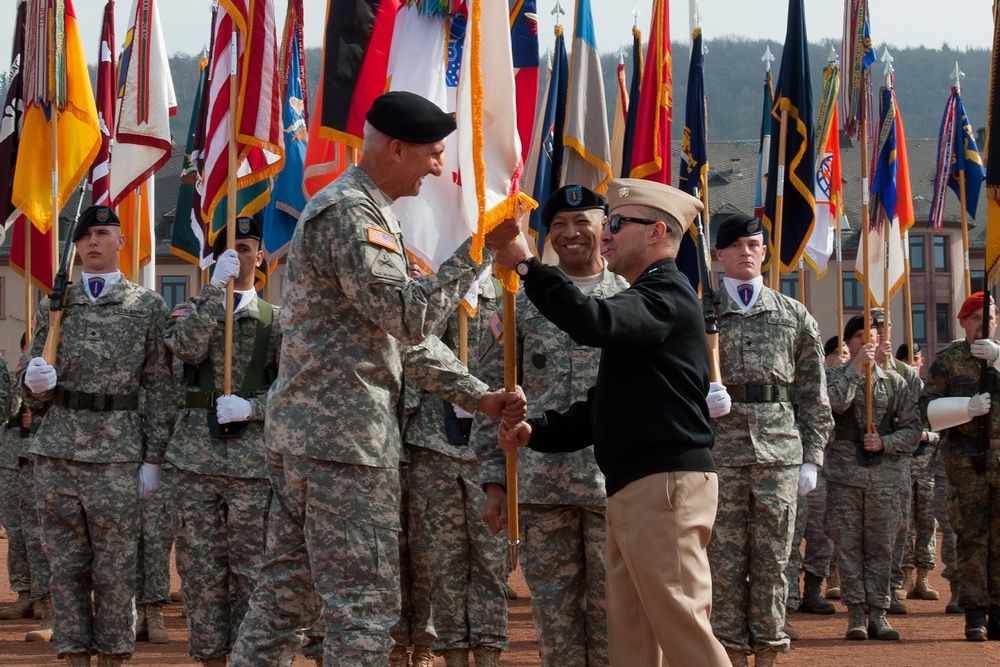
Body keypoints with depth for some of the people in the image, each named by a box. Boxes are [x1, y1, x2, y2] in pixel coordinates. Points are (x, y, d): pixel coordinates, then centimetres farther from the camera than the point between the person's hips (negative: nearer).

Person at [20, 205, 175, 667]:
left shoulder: (148, 306, 5)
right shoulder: (54, 304, 13)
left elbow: (159, 387, 3)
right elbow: (33, 392, 16)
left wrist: (153, 459, -2)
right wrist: (34, 382, -8)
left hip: (117, 454, -3)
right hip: (56, 451, 3)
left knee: (115, 567, 0)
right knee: (65, 563, 4)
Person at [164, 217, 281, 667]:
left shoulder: (277, 320, 12)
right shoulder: (191, 310, 13)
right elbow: (186, 347, -10)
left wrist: (250, 407, -11)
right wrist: (217, 288, -12)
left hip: (254, 457, -1)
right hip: (196, 455, 1)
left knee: (249, 565, 0)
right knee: (201, 565, 2)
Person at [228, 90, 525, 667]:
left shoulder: (370, 214, 20)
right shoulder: (347, 214, -13)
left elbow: (400, 337, 22)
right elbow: (411, 318, -22)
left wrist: (480, 398, 15)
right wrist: (482, 248, -18)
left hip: (302, 430, 11)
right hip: (345, 440, -11)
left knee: (287, 596, 13)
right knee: (364, 605, -7)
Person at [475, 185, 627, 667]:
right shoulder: (525, 304, 11)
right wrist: (494, 479, 3)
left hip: (614, 483, -1)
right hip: (541, 484, 1)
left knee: (612, 614, 1)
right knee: (553, 613, 5)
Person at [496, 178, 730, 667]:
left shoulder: (668, 295, -8)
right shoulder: (642, 300, 24)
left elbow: (593, 324, -28)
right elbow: (602, 407, 25)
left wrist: (527, 265, -21)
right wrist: (538, 432, 12)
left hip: (666, 484, -10)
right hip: (633, 489, 10)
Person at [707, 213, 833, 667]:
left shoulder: (795, 316, 12)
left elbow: (814, 395, 12)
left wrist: (812, 458, 5)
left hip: (780, 451, 1)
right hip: (719, 450, -1)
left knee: (772, 559, 3)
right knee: (725, 559, 1)